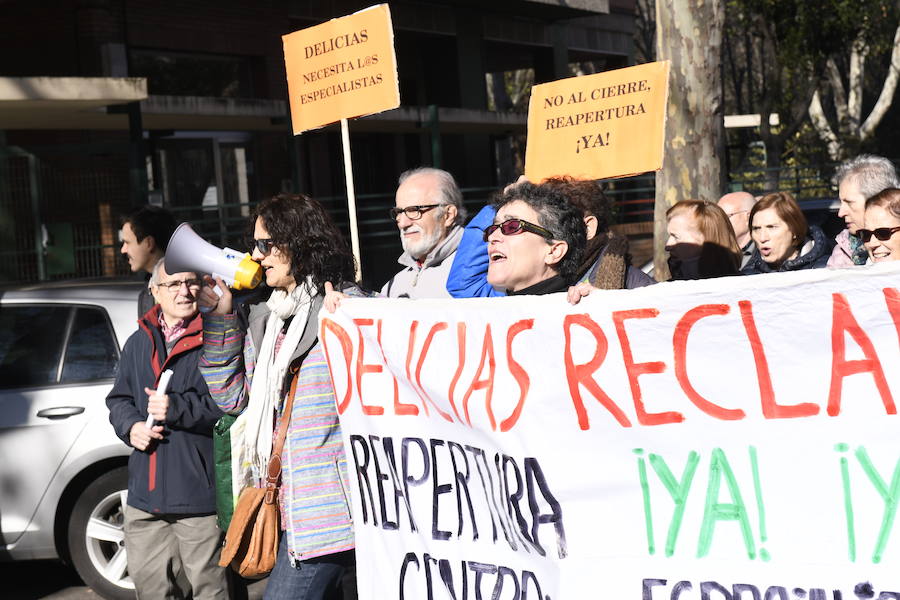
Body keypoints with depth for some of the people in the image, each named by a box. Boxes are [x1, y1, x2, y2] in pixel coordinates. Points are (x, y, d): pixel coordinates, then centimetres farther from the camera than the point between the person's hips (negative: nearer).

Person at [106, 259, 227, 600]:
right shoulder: (139, 343, 15)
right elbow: (118, 399, 21)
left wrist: (178, 408, -21)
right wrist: (131, 426, 0)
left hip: (200, 494, -6)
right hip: (146, 495, 6)